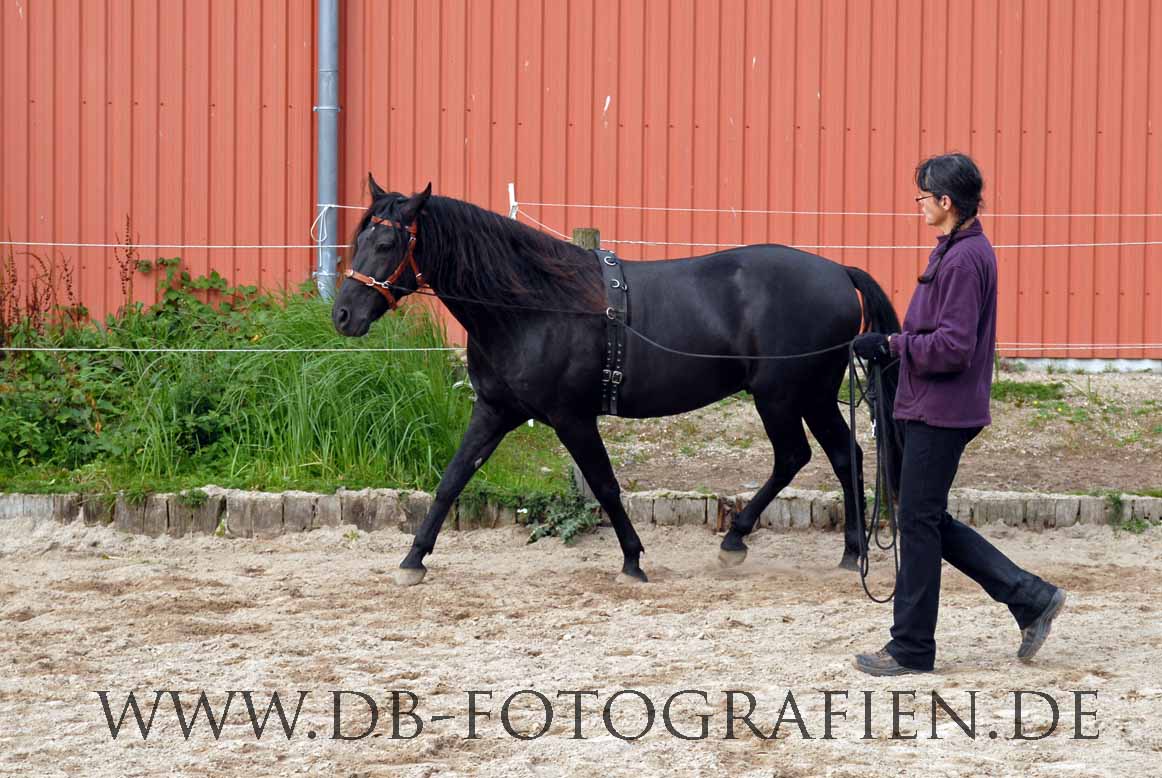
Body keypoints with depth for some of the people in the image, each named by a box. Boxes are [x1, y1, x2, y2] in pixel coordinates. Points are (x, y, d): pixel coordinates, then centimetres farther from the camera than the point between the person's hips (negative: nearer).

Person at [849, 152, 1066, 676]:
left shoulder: (964, 259, -19)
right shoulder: (954, 251, 14)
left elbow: (952, 348, -24)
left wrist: (890, 346, -17)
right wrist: (892, 345, 10)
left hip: (941, 414, -10)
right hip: (928, 410, 10)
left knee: (918, 522, -1)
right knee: (929, 521, 14)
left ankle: (912, 650, 8)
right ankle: (1031, 598, 17)